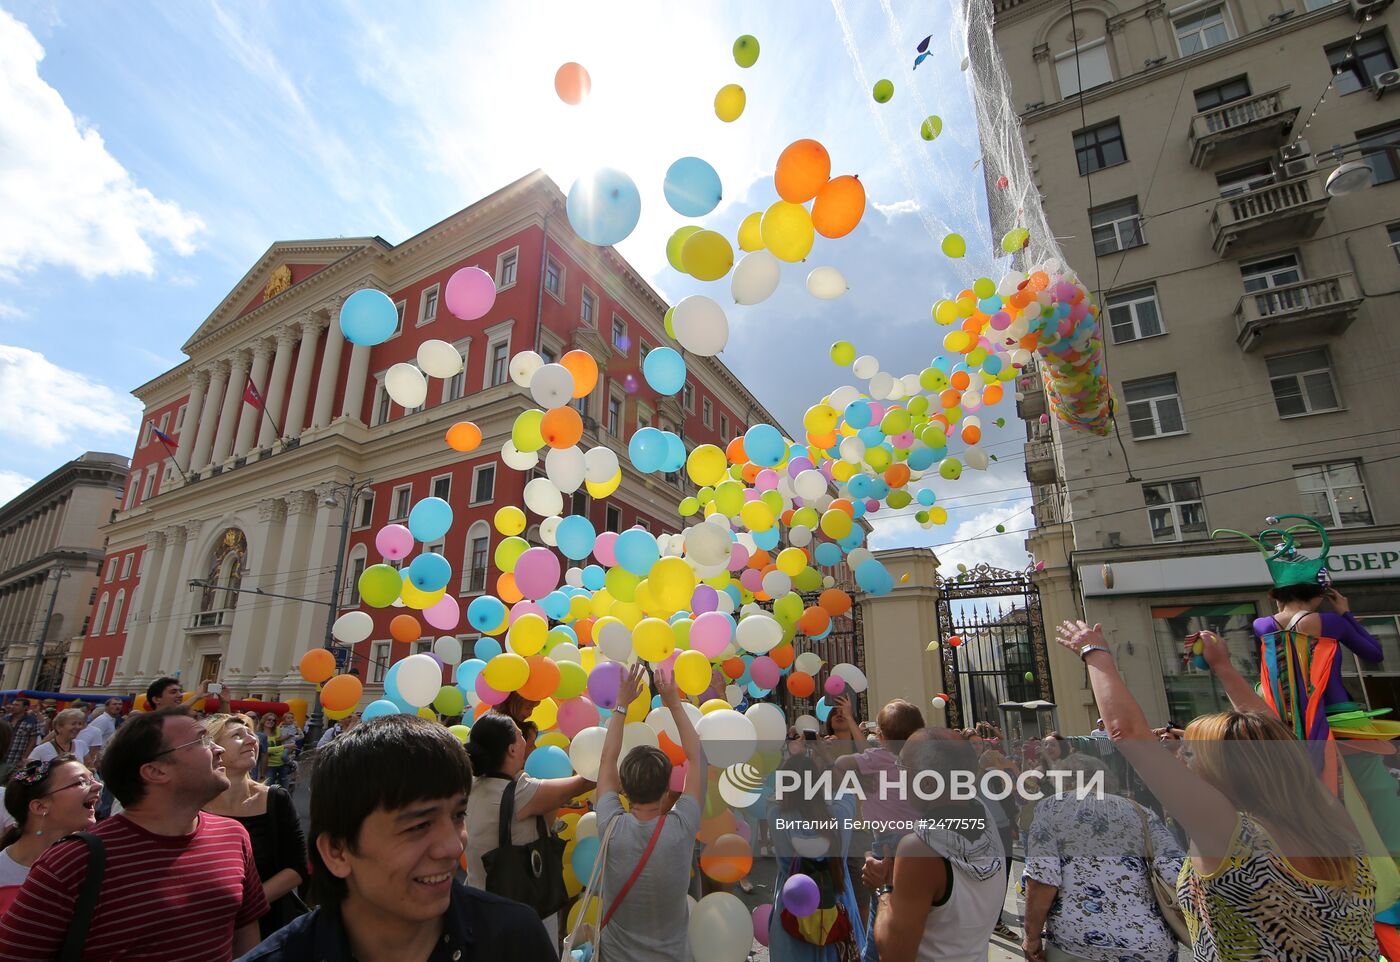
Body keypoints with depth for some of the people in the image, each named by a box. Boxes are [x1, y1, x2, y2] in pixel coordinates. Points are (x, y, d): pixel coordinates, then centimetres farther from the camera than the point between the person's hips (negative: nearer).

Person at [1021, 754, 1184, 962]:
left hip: (1076, 941, -3)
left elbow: (1042, 877, -8)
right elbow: (1177, 874, -2)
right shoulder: (1142, 813, 13)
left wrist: (1032, 935, 1)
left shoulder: (1052, 806, 5)